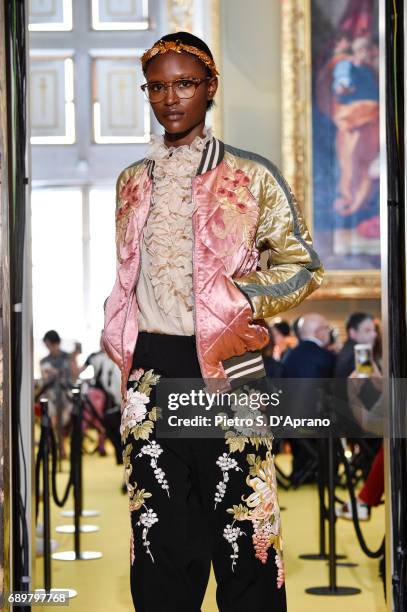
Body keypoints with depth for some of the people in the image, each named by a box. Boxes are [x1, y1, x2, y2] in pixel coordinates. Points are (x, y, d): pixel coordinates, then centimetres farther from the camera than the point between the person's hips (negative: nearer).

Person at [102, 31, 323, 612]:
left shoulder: (251, 176, 1)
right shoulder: (133, 182, 14)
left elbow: (303, 265, 3)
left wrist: (242, 302, -10)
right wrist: (123, 348, 13)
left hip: (226, 368, -4)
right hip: (151, 372, 4)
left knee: (243, 530, -1)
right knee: (160, 535, 9)